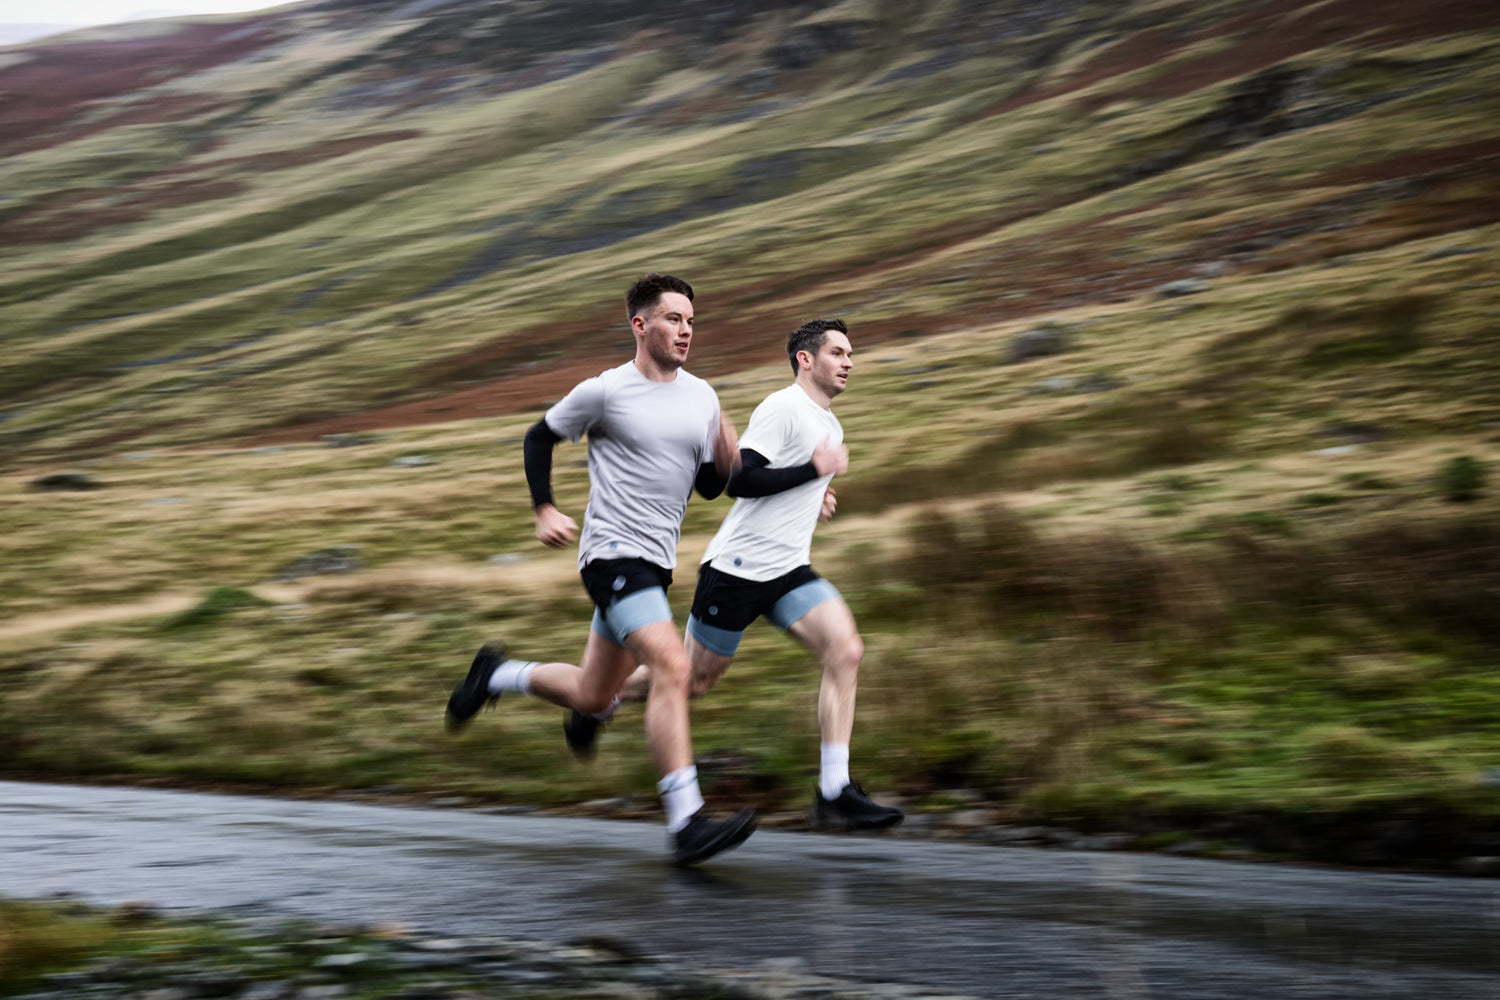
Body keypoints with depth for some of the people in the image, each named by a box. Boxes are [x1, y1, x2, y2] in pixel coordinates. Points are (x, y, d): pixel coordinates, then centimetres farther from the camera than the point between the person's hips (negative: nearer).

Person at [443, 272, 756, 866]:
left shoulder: (701, 396, 10)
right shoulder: (605, 392, -7)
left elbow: (709, 487, 15)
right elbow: (539, 438, 6)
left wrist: (727, 455, -6)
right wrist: (544, 511, -4)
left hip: (656, 561, 8)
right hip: (613, 551, -8)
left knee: (592, 697, 15)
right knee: (673, 669, -24)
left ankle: (496, 674, 41)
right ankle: (686, 826, -26)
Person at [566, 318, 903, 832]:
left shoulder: (829, 424, 16)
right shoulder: (782, 408, -13)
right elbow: (739, 481, -22)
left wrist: (811, 503, 11)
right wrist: (815, 470, -19)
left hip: (788, 570, 8)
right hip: (737, 568, -8)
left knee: (846, 651, -14)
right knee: (693, 679, 4)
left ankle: (834, 794, -15)